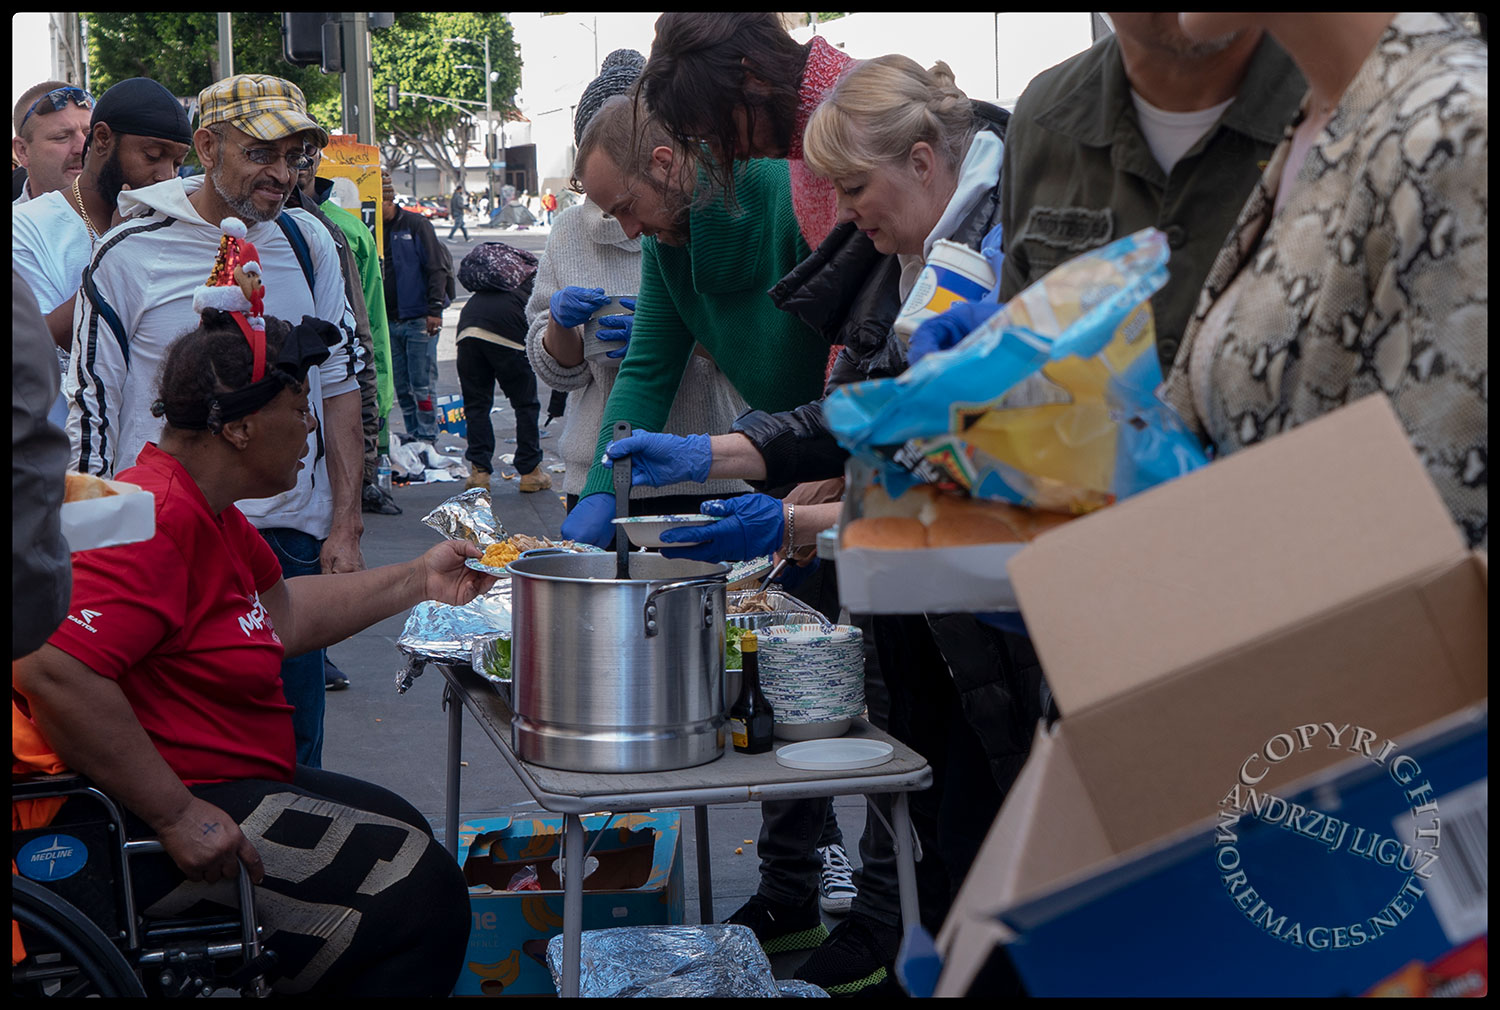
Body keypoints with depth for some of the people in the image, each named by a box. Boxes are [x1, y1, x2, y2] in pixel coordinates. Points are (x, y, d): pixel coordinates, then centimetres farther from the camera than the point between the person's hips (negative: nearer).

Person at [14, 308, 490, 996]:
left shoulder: (207, 513, 12)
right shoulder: (156, 522, -24)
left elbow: (282, 615, 25)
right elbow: (53, 674, -34)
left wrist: (418, 580, 24)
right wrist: (177, 817, -30)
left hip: (217, 791, 12)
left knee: (398, 829, 22)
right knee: (418, 894, -10)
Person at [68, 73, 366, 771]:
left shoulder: (306, 243, 5)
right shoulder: (129, 253, -6)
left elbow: (339, 385, 11)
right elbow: (89, 409, -1)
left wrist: (346, 524, 5)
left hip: (291, 536, 3)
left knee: (292, 758, 8)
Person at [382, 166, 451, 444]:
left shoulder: (415, 224, -2)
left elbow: (436, 270, -5)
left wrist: (435, 310, -13)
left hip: (418, 319, -5)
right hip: (388, 322, 5)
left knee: (422, 386, -5)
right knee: (401, 387, 8)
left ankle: (427, 439, 1)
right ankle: (413, 439, 15)